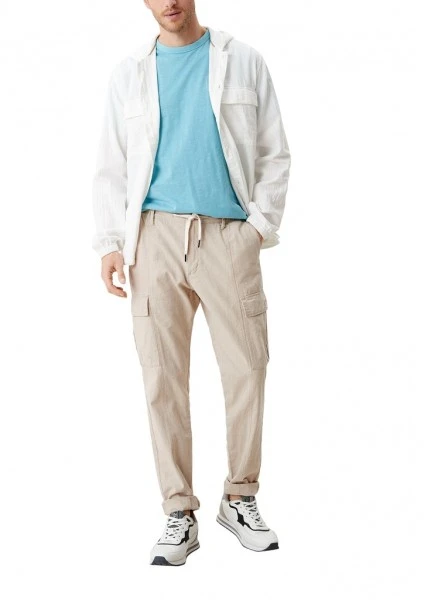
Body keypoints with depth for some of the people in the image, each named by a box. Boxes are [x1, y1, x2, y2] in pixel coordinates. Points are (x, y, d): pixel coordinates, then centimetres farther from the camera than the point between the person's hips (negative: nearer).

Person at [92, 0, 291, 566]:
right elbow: (110, 167, 12)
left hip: (228, 235, -1)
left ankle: (241, 499, 16)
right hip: (155, 236, 1)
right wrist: (110, 243, 1)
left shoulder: (243, 62, 9)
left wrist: (262, 224, -5)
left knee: (247, 370, -2)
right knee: (163, 378, 0)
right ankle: (180, 513, 10)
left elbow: (274, 154, 7)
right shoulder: (129, 73, 13)